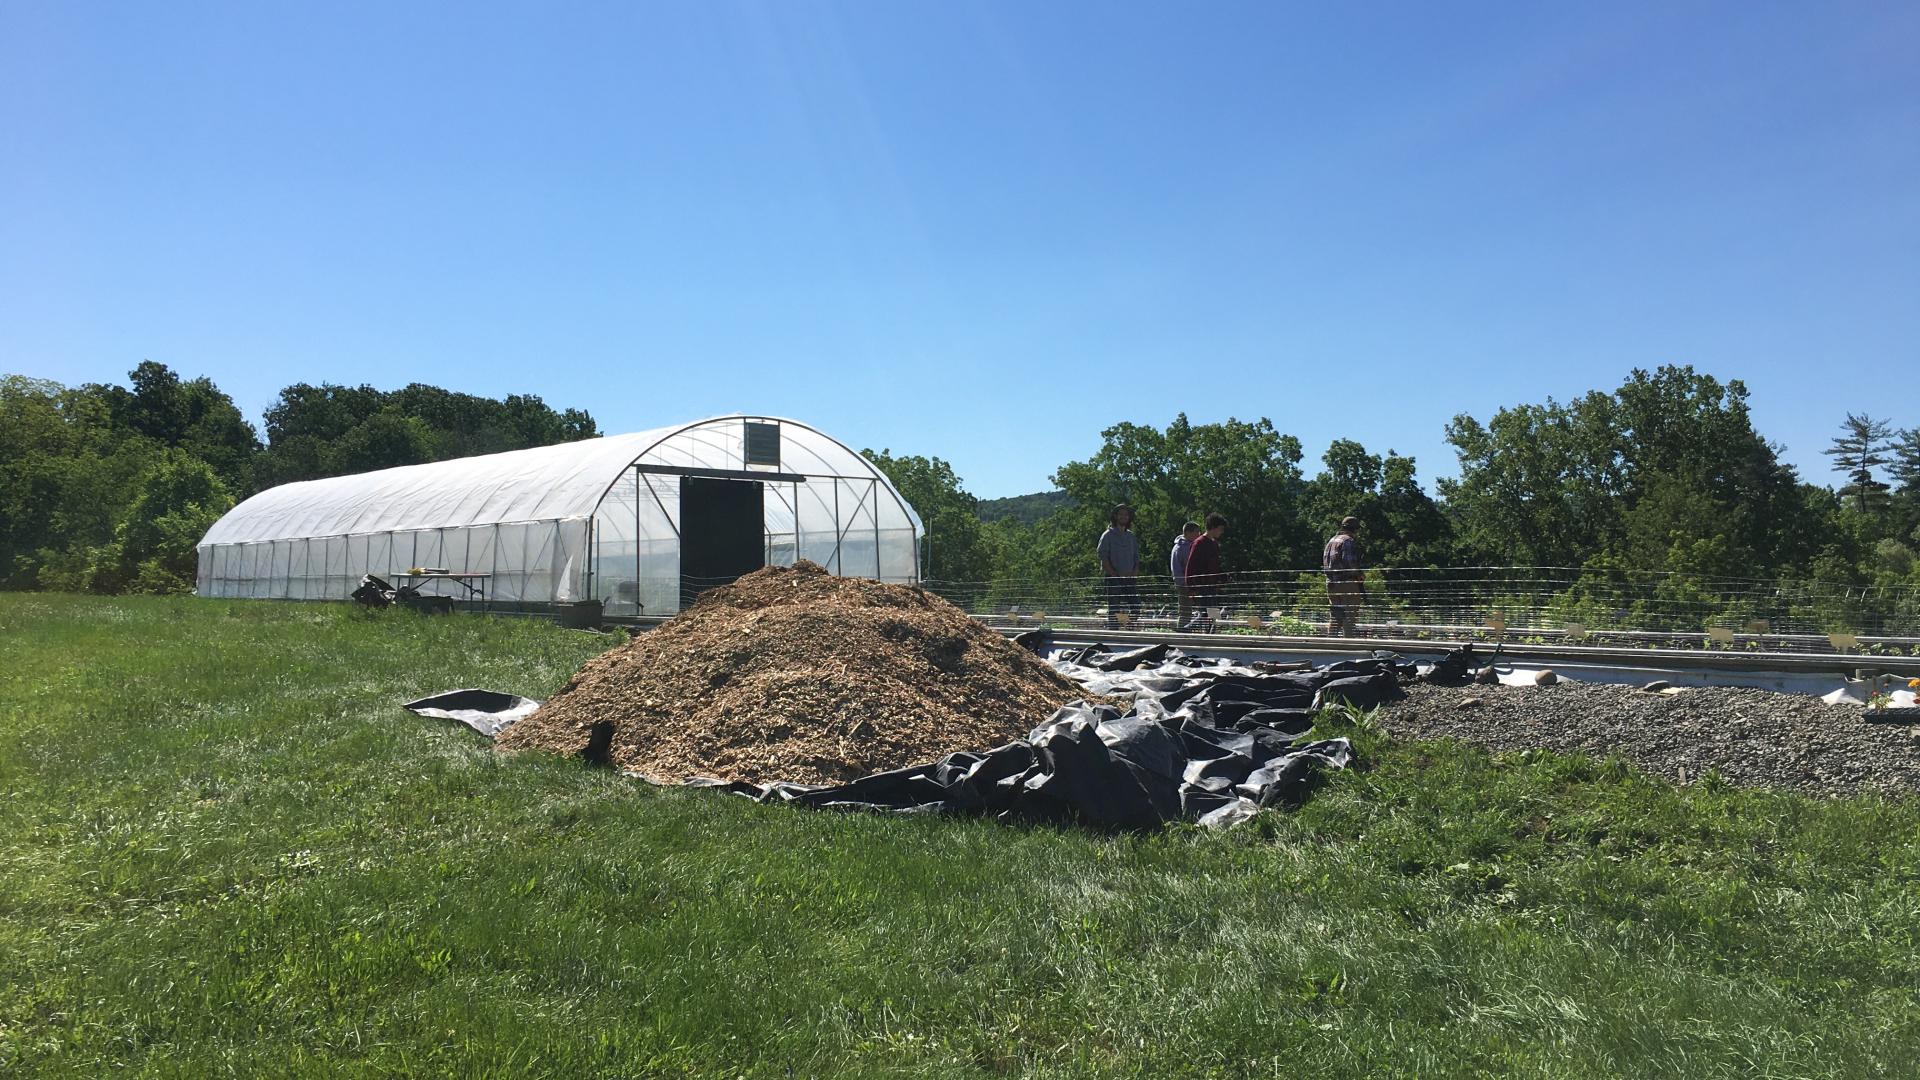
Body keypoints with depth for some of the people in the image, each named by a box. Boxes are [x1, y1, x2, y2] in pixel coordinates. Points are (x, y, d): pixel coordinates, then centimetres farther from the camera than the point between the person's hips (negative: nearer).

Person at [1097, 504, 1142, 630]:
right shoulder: (1108, 535, 1)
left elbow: (1136, 558, 17)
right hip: (1114, 579, -5)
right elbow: (1103, 558, -6)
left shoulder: (1132, 537, 17)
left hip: (1130, 578, 5)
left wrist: (1134, 574, -1)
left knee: (1136, 608, -2)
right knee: (1114, 611, -5)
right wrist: (1115, 575, -13)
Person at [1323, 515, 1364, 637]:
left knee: (1334, 617, 12)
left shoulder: (1331, 541, 16)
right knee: (1350, 617, -4)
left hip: (1331, 583, 8)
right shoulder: (1349, 541, -10)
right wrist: (1360, 575, -7)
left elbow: (1324, 563, 17)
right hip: (1348, 583, -8)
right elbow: (1350, 562, -20)